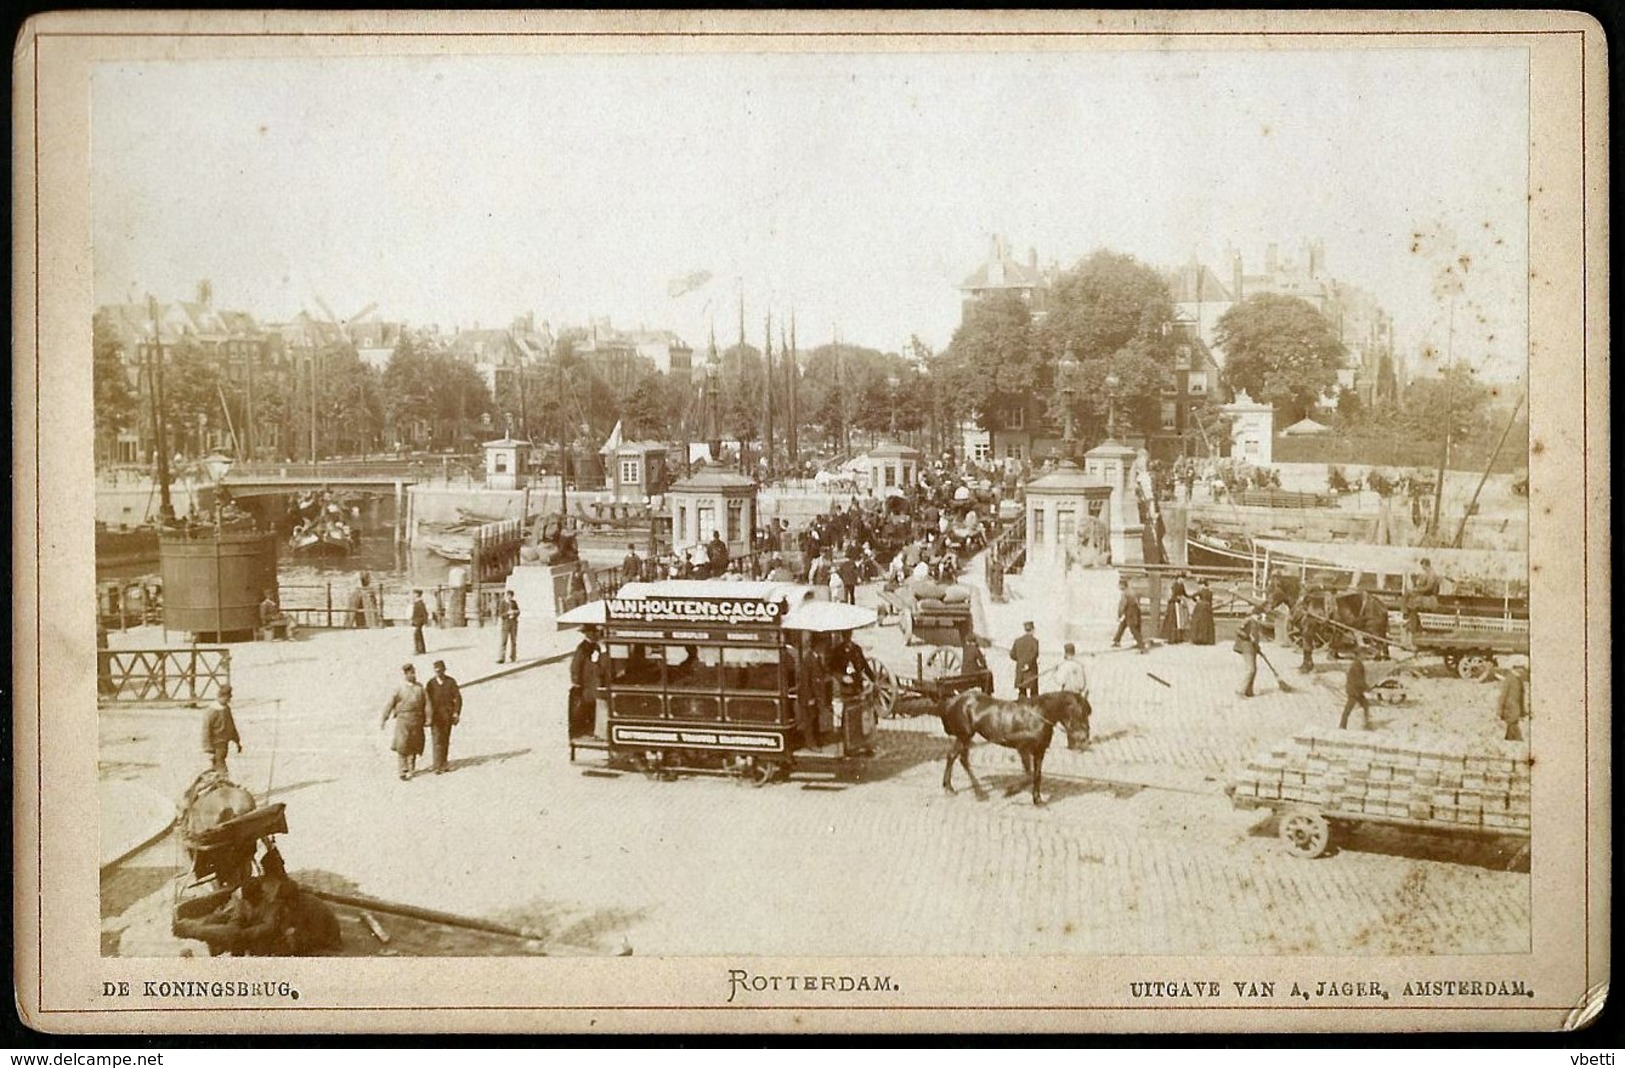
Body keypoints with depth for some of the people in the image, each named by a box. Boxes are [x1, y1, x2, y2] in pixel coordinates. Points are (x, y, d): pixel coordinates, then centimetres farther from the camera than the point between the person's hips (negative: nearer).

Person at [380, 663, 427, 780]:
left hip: (417, 721, 3)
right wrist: (384, 719, -5)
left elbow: (427, 703, 8)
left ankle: (411, 769, 23)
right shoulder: (399, 689, 0)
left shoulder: (420, 688, 9)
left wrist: (428, 718, 0)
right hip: (403, 719, -3)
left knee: (414, 745, 9)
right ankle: (403, 771, -5)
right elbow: (390, 704, -1)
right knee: (402, 745, -9)